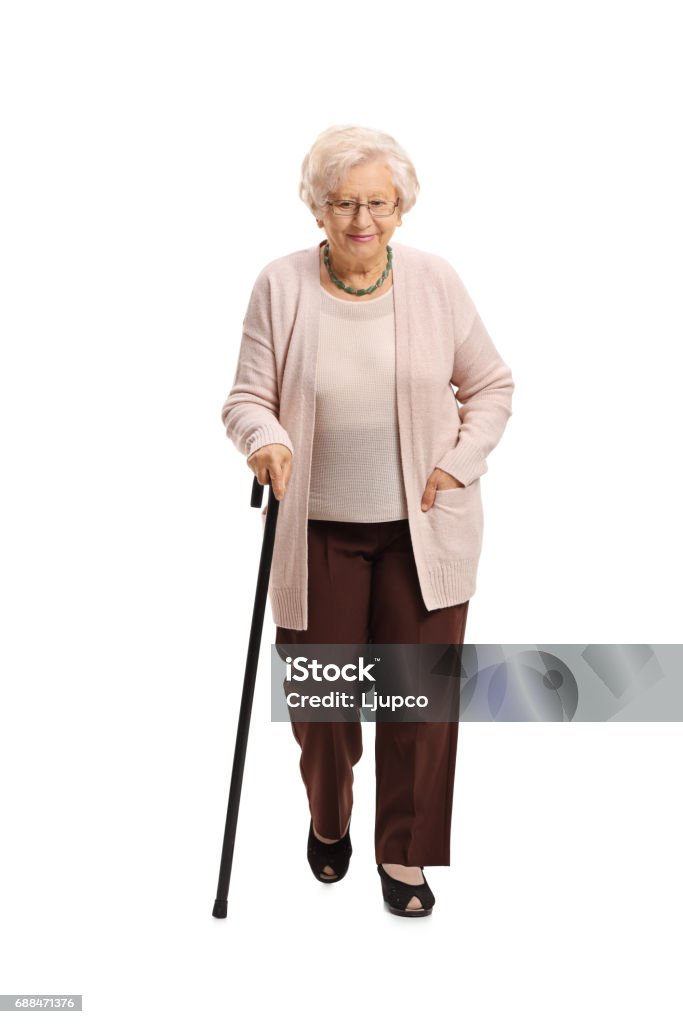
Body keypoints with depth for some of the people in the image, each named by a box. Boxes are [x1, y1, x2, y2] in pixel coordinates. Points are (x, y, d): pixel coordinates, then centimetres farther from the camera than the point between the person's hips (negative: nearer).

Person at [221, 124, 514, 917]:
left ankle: (405, 855, 25)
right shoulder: (281, 286, -6)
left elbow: (491, 384, 7)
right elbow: (246, 397, -5)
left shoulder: (434, 280, -3)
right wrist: (266, 439, -26)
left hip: (423, 531, 1)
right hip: (319, 532, 0)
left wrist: (460, 464, -6)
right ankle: (328, 820, 42)